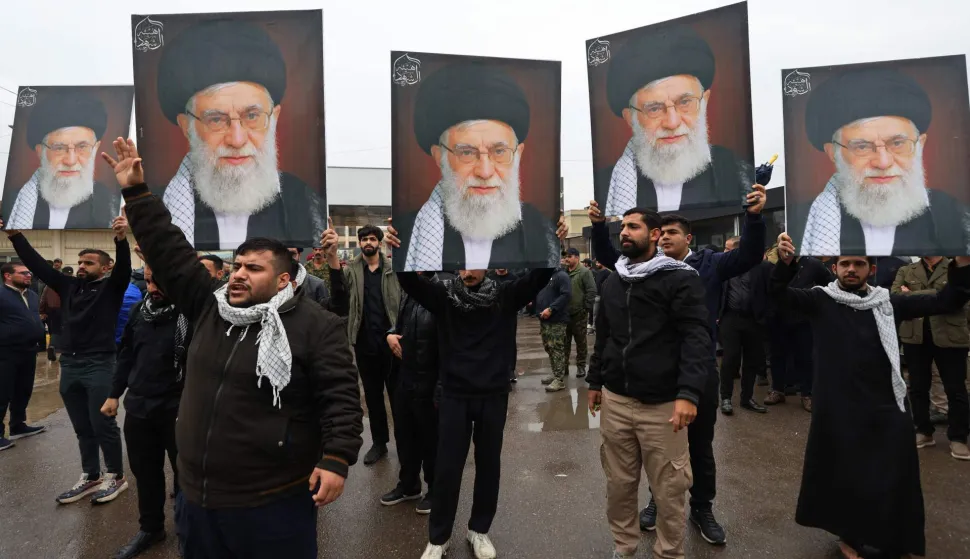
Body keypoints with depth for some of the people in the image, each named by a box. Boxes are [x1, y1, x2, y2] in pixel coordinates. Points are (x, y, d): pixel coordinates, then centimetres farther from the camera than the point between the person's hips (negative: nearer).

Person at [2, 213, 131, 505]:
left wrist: (121, 239, -38)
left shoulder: (111, 287, -3)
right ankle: (90, 477, 26)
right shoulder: (68, 286, 12)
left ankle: (116, 476, 14)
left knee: (103, 424, 0)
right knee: (82, 428, 14)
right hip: (69, 366, 6)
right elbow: (36, 264, 15)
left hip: (99, 366, -6)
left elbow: (124, 267, -21)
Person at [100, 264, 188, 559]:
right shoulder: (139, 309, 5)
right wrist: (115, 394, 16)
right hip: (137, 407, 6)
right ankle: (150, 528, 37)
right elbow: (126, 354, 15)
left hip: (178, 410, -6)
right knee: (145, 473, 17)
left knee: (185, 474, 10)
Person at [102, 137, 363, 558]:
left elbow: (340, 396, -15)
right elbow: (169, 251, 7)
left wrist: (337, 459, -22)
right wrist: (136, 192, 5)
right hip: (196, 496, 6)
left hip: (273, 503, -6)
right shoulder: (209, 308, 4)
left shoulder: (315, 325, -12)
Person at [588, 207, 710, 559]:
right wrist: (595, 382, 20)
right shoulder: (612, 283, 13)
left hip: (662, 404, -4)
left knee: (669, 490, 7)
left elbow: (697, 339, -12)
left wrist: (688, 393, -22)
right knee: (619, 484, 13)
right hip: (615, 400, 5)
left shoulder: (680, 279, -5)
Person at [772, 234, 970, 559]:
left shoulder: (886, 302, 6)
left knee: (891, 480, 10)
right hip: (837, 409, -2)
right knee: (841, 474, 10)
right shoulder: (821, 300, -2)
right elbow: (780, 294, -14)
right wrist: (785, 262, -33)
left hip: (885, 408, 3)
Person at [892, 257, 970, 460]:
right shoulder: (906, 271, 11)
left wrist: (913, 295, -11)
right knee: (918, 388, 11)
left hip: (950, 337, -2)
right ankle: (924, 432, 24)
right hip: (914, 336, 3)